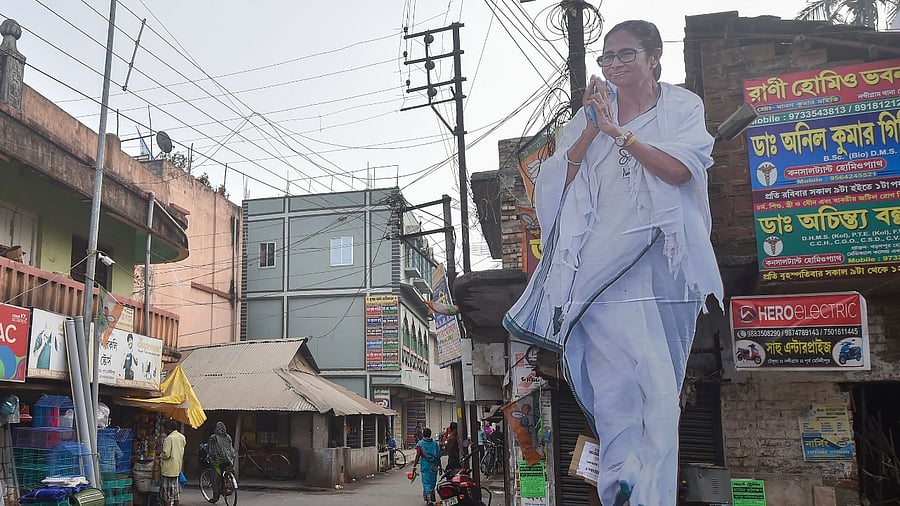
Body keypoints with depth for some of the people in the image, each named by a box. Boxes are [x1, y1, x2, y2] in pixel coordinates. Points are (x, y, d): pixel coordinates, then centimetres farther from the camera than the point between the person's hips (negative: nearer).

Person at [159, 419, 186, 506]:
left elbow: (166, 454, -20)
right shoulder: (182, 437, 8)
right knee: (176, 492, 14)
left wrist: (160, 456, -2)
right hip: (178, 468, 8)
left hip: (169, 469, -8)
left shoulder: (169, 438, -18)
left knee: (167, 493, -1)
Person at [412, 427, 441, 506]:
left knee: (426, 483, -3)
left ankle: (429, 499, -16)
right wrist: (440, 467, 13)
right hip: (434, 466, 3)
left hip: (425, 466, -3)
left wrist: (414, 466, -5)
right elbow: (438, 456, 6)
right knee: (432, 483, 16)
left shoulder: (420, 444, -4)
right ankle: (432, 498, 23)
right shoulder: (435, 443, 6)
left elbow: (418, 456, -9)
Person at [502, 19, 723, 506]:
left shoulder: (682, 105, 9)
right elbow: (559, 181, 5)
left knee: (660, 393, 5)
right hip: (607, 259, 0)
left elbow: (680, 170, -8)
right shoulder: (592, 112, 13)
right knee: (655, 384, -12)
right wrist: (591, 131, -6)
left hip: (665, 260, 1)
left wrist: (619, 132, -10)